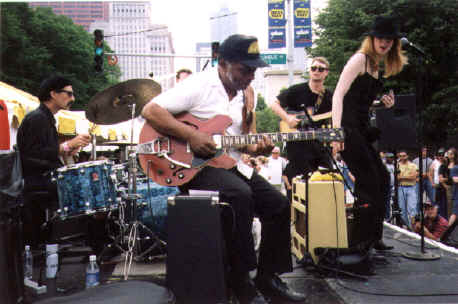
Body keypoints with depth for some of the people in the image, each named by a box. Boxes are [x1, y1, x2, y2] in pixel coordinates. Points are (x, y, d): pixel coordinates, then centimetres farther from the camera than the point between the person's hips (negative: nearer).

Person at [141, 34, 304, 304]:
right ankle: (241, 281, -20)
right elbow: (150, 110, -18)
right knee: (240, 195, -33)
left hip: (231, 164, 8)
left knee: (279, 204, -2)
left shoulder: (244, 95, 12)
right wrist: (191, 135, -25)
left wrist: (257, 148, -5)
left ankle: (267, 278, 11)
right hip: (195, 166, -8)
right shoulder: (199, 86, -12)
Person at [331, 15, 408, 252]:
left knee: (382, 179, 8)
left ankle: (373, 238, 18)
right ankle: (363, 240, 1)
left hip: (362, 130, 9)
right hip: (348, 129, -9)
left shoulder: (377, 66, 18)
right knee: (369, 183, -10)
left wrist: (384, 103, 4)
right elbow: (338, 95, -15)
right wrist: (336, 131, -22)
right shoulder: (360, 59, -7)